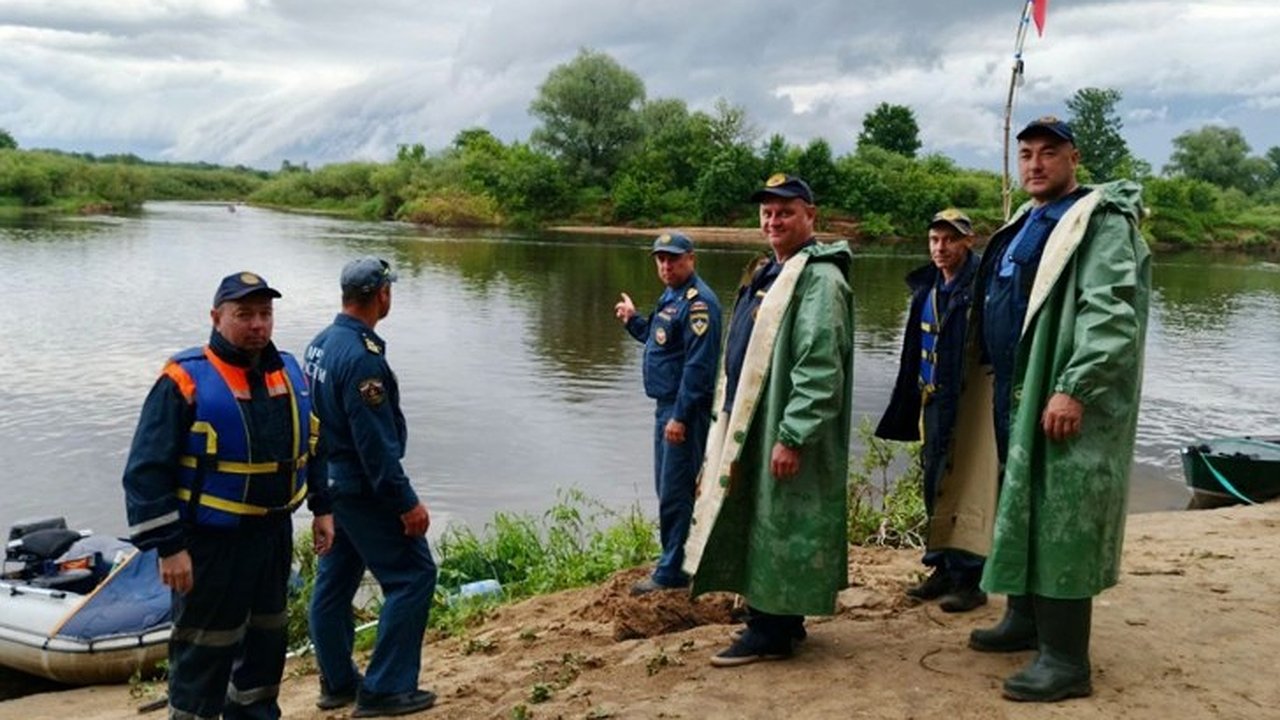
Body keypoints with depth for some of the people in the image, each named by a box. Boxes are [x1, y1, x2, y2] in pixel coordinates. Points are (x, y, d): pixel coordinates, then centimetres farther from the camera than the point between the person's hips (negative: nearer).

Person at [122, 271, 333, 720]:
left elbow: (310, 446, 18)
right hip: (212, 542, -7)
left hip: (274, 533, 7)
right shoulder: (185, 380, -16)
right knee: (205, 650, 2)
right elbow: (147, 471, -17)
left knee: (267, 639, 19)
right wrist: (168, 548, -19)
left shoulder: (288, 372, 5)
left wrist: (322, 508, 15)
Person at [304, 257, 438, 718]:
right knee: (412, 576, -2)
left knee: (334, 583, 15)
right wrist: (407, 502, -18)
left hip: (330, 482, 10)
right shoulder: (362, 355, -22)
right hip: (364, 488, -10)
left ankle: (337, 683, 27)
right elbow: (376, 443, -23)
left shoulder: (320, 344, 6)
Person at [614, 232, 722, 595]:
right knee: (668, 488, 17)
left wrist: (681, 416, -24)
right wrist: (633, 321, 22)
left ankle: (670, 573, 2)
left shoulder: (698, 302, -17)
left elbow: (698, 365, -23)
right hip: (667, 406, 11)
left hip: (685, 409, -11)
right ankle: (675, 562, 29)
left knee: (674, 493, -5)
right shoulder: (670, 297, 15)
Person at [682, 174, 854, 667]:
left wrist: (791, 436, -25)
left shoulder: (818, 278, -14)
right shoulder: (771, 274, 17)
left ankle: (771, 632, 7)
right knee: (760, 527, 15)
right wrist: (728, 419, 21)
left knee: (777, 527, -3)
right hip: (752, 426, 10)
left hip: (784, 433, -10)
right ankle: (779, 620, 26)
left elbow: (819, 368, -22)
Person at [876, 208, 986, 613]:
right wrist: (915, 402, 16)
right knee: (933, 488, 14)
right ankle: (943, 569, 26)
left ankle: (969, 579, 7)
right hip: (931, 402, 8)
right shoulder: (926, 287, 12)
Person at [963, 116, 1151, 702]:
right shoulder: (1026, 224, 17)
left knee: (1060, 517, -8)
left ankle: (1065, 659, -2)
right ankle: (1026, 620, 29)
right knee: (1022, 507, 16)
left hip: (1064, 399, -9)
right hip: (1017, 392, 9)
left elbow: (1111, 313, -22)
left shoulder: (1101, 222, -11)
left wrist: (1074, 388, -29)